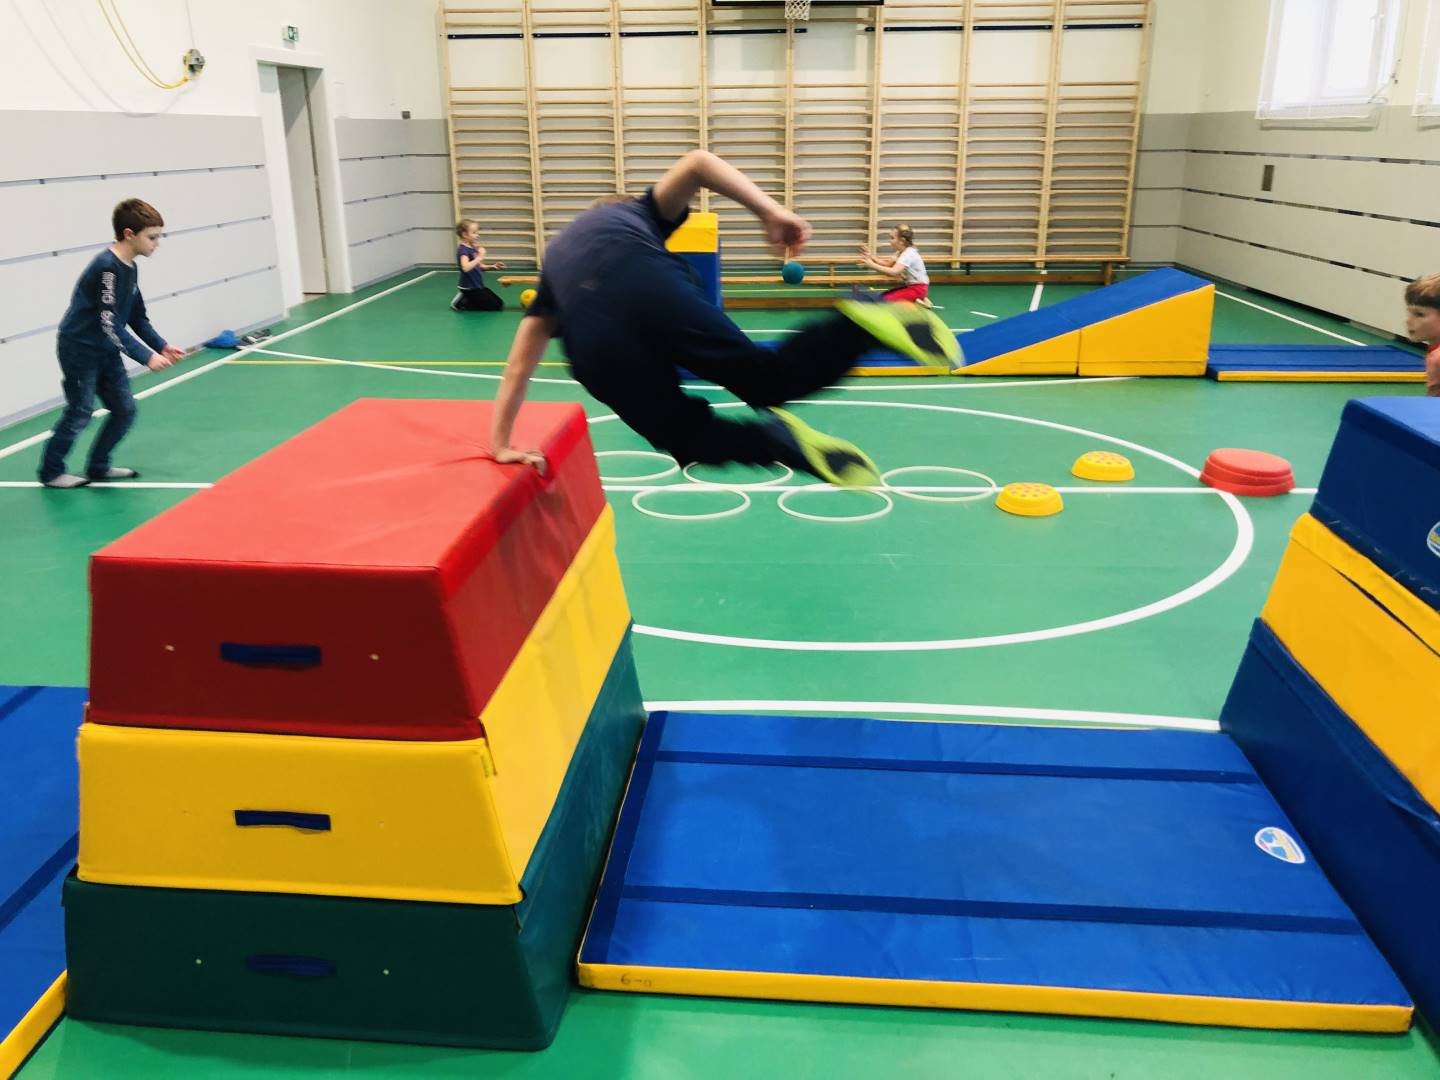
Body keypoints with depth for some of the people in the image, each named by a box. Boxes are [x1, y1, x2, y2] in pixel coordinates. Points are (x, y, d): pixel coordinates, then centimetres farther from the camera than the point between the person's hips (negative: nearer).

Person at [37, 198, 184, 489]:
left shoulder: (129, 268, 4)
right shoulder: (106, 267, -23)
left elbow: (138, 318, 11)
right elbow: (110, 325, -27)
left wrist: (162, 346, -2)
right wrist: (147, 357, -29)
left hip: (106, 351, 9)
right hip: (79, 349, -9)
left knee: (125, 410, 7)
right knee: (80, 413, -1)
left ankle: (98, 466, 22)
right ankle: (51, 471, 16)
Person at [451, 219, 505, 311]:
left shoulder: (473, 249, 8)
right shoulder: (463, 250, -19)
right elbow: (466, 267, -37)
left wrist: (492, 267, 3)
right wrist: (479, 257, -32)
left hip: (478, 286, 9)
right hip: (469, 288, -9)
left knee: (499, 303, 15)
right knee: (495, 306, -7)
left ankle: (465, 300, 13)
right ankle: (461, 303, -2)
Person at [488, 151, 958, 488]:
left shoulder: (555, 258, 43)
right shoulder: (639, 213, 39)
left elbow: (518, 367, 38)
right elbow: (696, 162, 17)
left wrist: (501, 444, 41)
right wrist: (771, 212, 9)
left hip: (591, 338, 2)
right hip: (647, 287, -1)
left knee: (690, 437, 15)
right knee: (766, 378, 5)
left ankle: (781, 441, -13)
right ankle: (860, 323, -21)